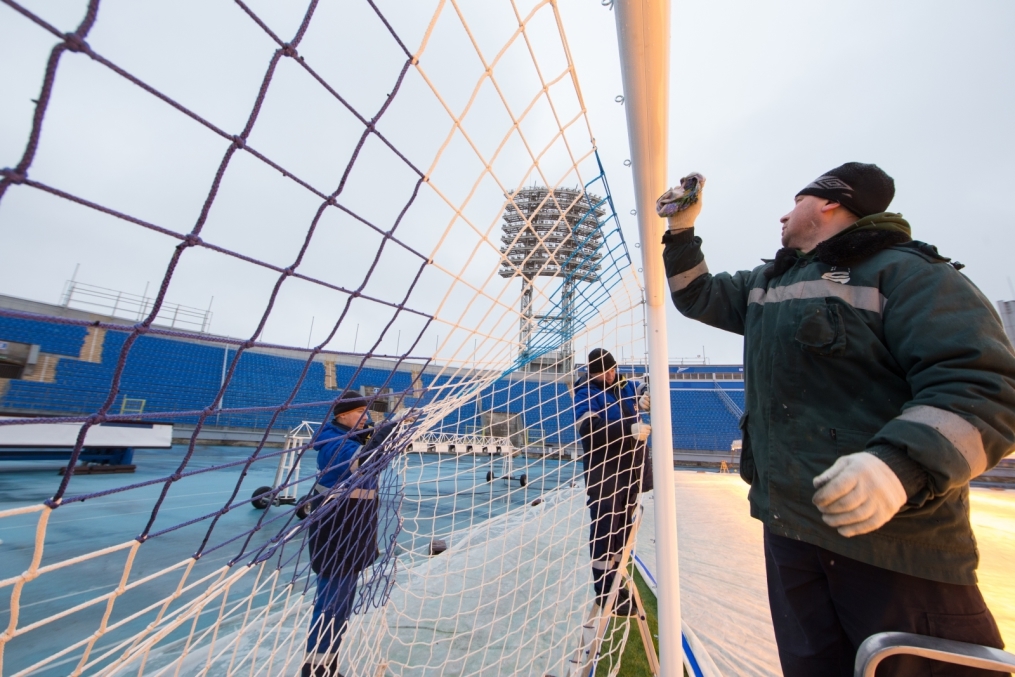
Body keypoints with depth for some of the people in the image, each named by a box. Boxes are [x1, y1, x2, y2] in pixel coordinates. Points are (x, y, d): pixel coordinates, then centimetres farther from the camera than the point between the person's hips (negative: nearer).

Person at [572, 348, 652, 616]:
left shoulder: (625, 386, 6)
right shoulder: (586, 392, -12)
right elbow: (589, 428, -25)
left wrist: (645, 400, -8)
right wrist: (629, 430, -32)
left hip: (630, 468, 7)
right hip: (603, 471, -7)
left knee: (623, 527, 17)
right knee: (605, 529, -1)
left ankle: (617, 582, 33)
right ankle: (605, 590, 14)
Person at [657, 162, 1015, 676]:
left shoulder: (906, 273, -8)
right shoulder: (765, 283, 15)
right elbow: (698, 295, 26)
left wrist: (901, 464, -34)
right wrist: (680, 231, 19)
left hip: (897, 539, -6)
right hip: (788, 525, 7)